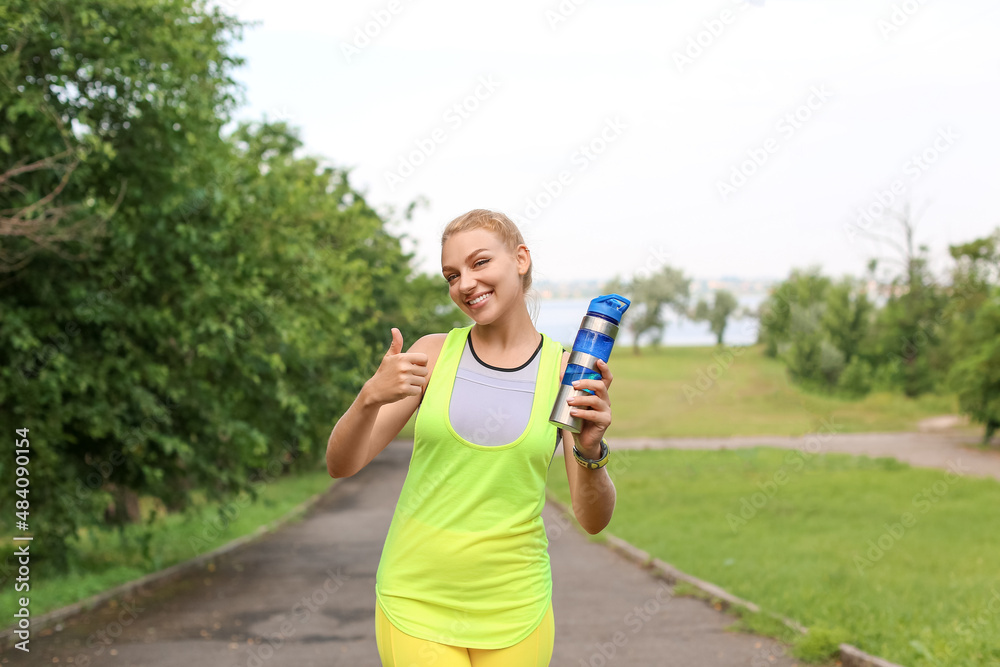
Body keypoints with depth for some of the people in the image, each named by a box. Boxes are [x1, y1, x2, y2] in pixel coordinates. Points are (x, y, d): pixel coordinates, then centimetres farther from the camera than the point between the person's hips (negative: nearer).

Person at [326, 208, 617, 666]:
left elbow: (594, 521, -5)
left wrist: (590, 451, -24)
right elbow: (340, 464, -4)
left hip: (512, 607, 0)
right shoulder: (434, 353, -1)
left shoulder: (567, 370, -2)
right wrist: (371, 395, -23)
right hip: (416, 599, 0)